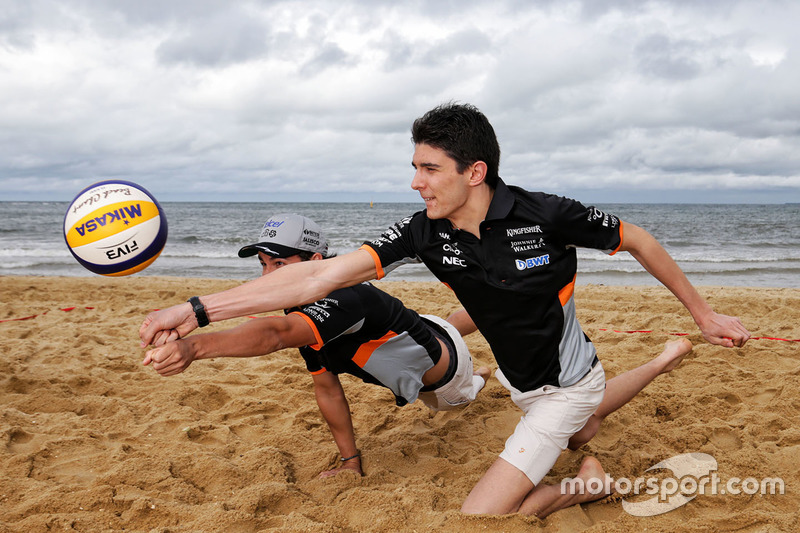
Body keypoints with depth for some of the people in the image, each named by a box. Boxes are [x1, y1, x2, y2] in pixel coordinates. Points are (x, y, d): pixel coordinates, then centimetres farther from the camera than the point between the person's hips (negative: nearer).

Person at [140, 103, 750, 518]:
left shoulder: (544, 216, -30)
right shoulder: (426, 233, -18)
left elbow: (637, 240, -12)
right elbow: (325, 272, -25)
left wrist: (704, 313, -3)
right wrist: (198, 310, -31)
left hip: (566, 387, -6)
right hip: (521, 384, 6)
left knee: (480, 514, -13)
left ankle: (587, 485, 9)